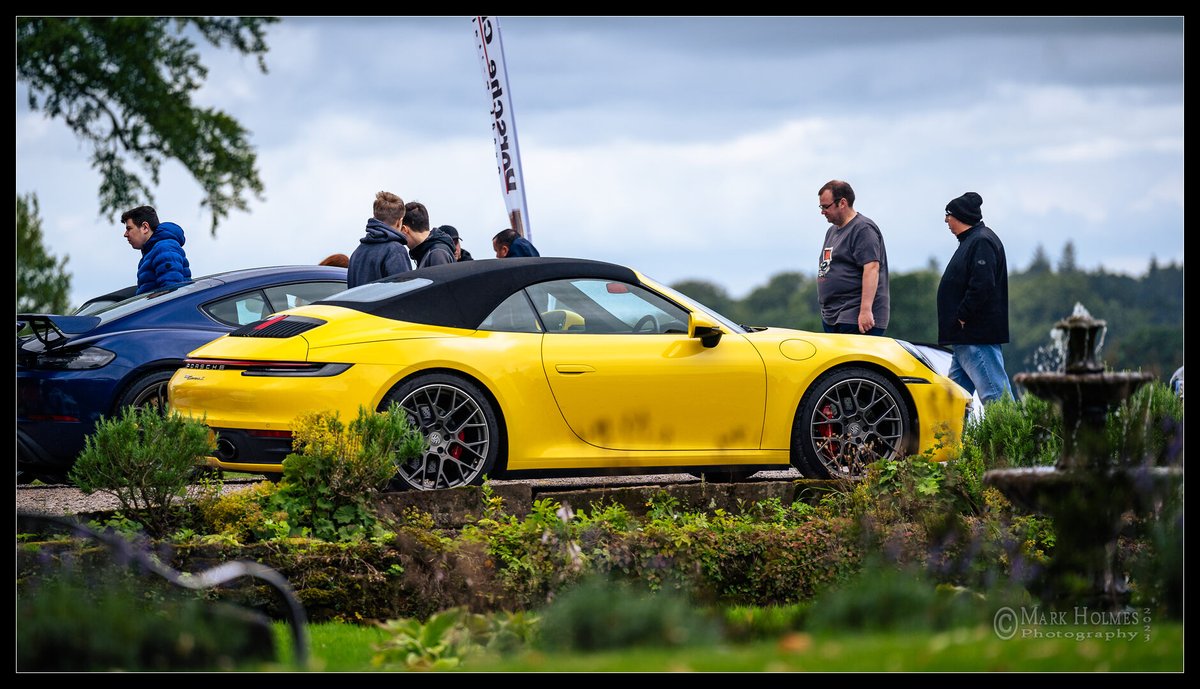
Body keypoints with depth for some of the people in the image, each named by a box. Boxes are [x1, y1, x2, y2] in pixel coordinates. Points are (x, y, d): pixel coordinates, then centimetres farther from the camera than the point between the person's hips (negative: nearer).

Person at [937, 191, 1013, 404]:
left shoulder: (981, 242, -14)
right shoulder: (971, 240, 19)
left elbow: (981, 286, -25)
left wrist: (962, 317, -19)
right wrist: (959, 318, 16)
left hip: (978, 336, -11)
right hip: (966, 337, 11)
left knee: (994, 391, -12)